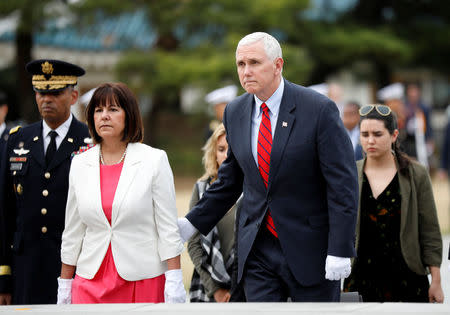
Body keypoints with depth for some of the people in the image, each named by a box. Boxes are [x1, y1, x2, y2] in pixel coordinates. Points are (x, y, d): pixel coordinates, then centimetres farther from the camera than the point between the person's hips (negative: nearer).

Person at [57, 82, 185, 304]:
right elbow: (72, 231, 13)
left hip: (143, 281, -2)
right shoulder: (79, 164, 9)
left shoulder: (154, 160, -1)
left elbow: (168, 227, -2)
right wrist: (64, 284, 12)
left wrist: (174, 283, -9)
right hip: (91, 283, 3)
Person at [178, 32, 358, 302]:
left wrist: (340, 250, -17)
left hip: (309, 248, -4)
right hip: (257, 249, 4)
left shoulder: (319, 110, -11)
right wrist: (193, 222, 10)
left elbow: (343, 184, -12)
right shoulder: (235, 113, 6)